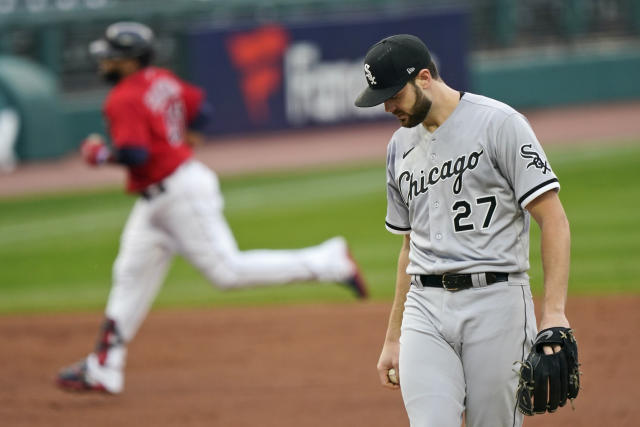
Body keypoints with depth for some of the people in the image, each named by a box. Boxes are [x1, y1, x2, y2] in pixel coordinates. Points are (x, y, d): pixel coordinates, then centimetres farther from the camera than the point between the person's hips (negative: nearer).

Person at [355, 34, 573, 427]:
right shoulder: (401, 146, 15)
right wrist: (393, 338, 22)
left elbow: (553, 219, -10)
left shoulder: (500, 123, -6)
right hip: (425, 307, 5)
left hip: (496, 302, -5)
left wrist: (554, 312, -20)